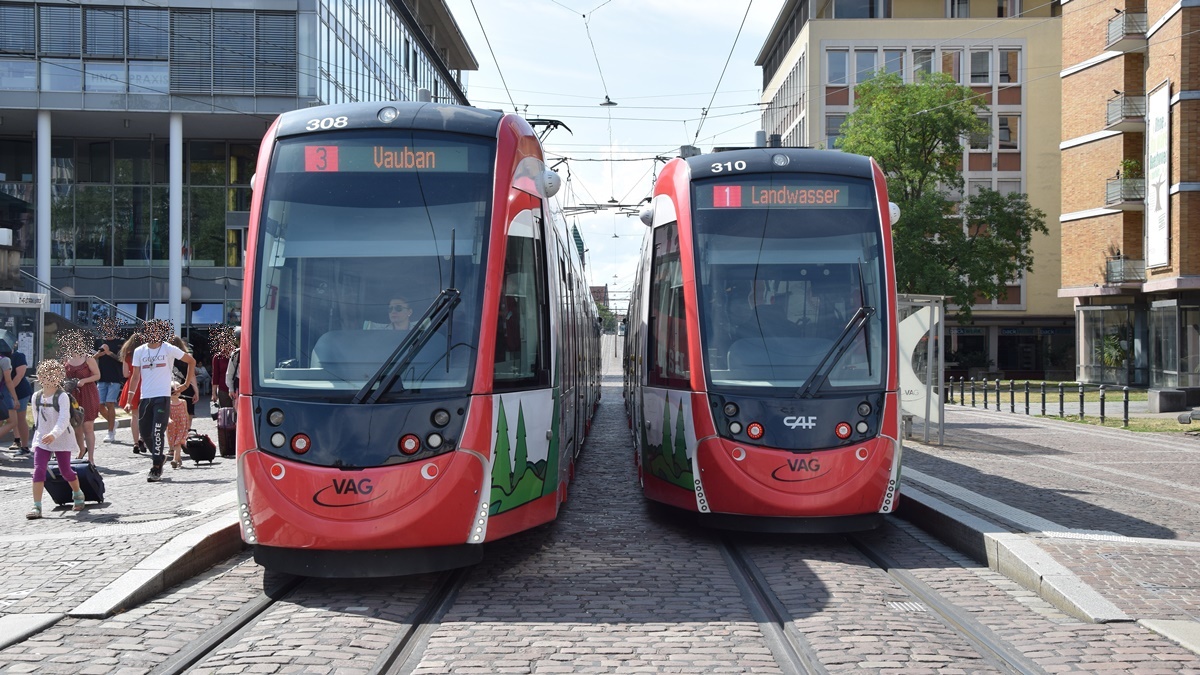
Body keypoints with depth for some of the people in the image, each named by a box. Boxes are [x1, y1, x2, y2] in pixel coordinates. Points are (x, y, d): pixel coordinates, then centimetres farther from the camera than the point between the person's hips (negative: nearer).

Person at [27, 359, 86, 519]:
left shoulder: (62, 397, -15)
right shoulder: (37, 397, 2)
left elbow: (64, 419, -26)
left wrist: (54, 434, -40)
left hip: (62, 439, -4)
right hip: (41, 440, 4)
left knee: (65, 471, 7)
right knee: (39, 470, -10)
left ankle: (78, 494, 36)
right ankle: (36, 507, -9)